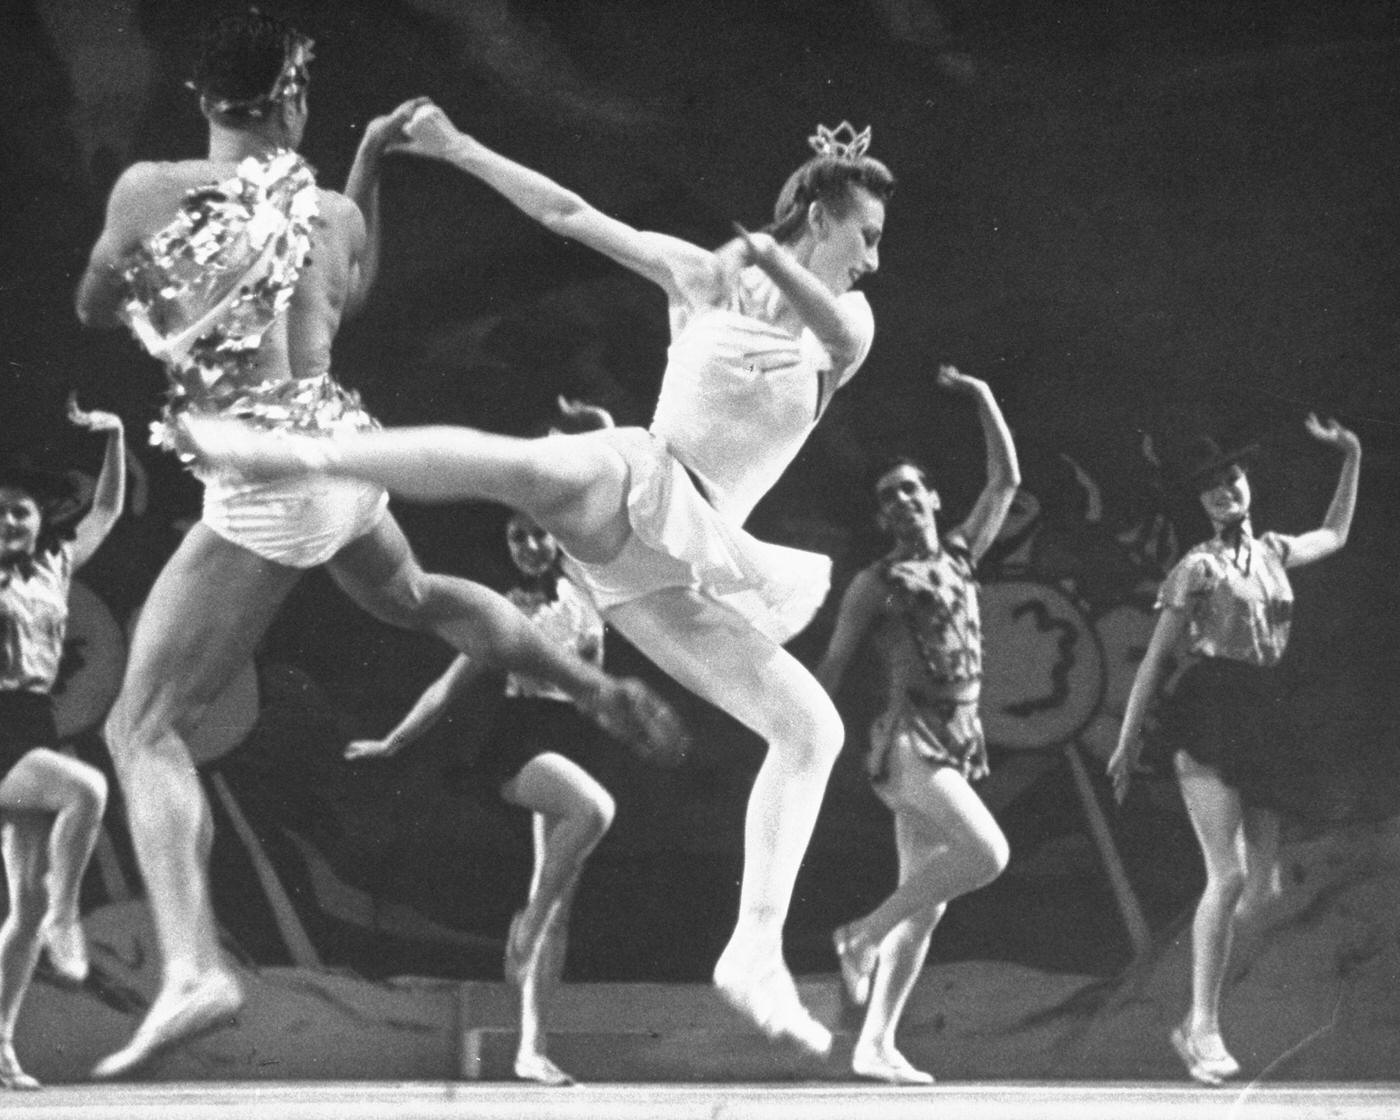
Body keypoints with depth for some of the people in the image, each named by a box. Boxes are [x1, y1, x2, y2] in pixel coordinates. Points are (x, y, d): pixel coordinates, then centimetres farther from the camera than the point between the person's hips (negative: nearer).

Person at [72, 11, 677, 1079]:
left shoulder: (148, 192, -10)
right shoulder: (333, 214, 4)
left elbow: (94, 308, 6)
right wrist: (369, 166, 26)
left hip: (259, 484, -6)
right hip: (342, 449, 6)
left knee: (144, 729, -4)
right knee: (415, 598, 40)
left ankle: (192, 967, -23)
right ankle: (602, 689, 50)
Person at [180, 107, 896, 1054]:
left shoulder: (847, 321, 13)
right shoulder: (707, 276, 12)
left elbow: (836, 329, -13)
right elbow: (569, 213, 14)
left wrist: (775, 263, -34)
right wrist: (458, 149, 6)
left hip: (684, 567, 3)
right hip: (634, 488, -3)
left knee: (814, 731, -9)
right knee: (531, 464, -39)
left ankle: (757, 955, -12)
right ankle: (299, 453, -47)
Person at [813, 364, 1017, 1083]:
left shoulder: (959, 557, 18)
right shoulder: (875, 585, 2)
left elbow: (1006, 481, 21)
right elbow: (832, 667, 0)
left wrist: (983, 398, 14)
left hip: (958, 742, 7)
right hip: (910, 739, -7)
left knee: (925, 901, 2)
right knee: (986, 854, -23)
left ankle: (875, 1044, 2)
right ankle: (863, 936, -10)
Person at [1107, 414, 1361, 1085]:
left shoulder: (1274, 553, 18)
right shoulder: (1196, 569, 2)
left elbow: (1335, 536, 38)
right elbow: (1156, 658, 1)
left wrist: (1351, 457, 32)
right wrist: (1127, 740, -2)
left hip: (1263, 721, 6)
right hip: (1210, 714, -6)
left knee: (1264, 886, 0)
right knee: (1228, 874, -18)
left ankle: (1198, 1026, 5)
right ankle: (1204, 1026, -16)